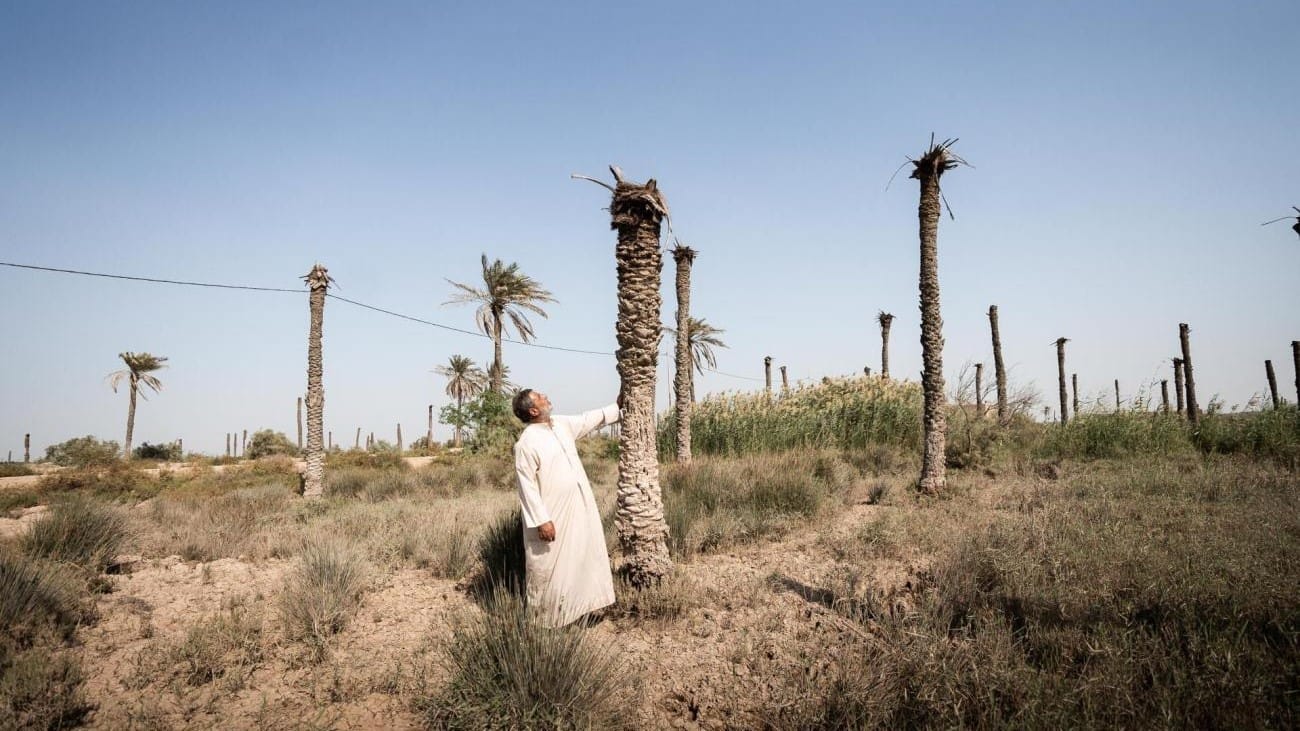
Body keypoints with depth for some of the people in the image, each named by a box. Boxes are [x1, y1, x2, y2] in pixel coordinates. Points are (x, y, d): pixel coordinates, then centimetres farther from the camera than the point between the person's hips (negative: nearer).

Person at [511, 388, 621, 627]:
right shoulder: (526, 443, -18)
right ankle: (544, 620, 19)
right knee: (550, 568, 4)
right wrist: (541, 520, -21)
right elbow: (527, 486, -19)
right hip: (553, 516, -8)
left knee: (585, 557, 16)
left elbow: (590, 419, 21)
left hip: (580, 509, 8)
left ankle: (576, 607, 31)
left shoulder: (562, 424, 5)